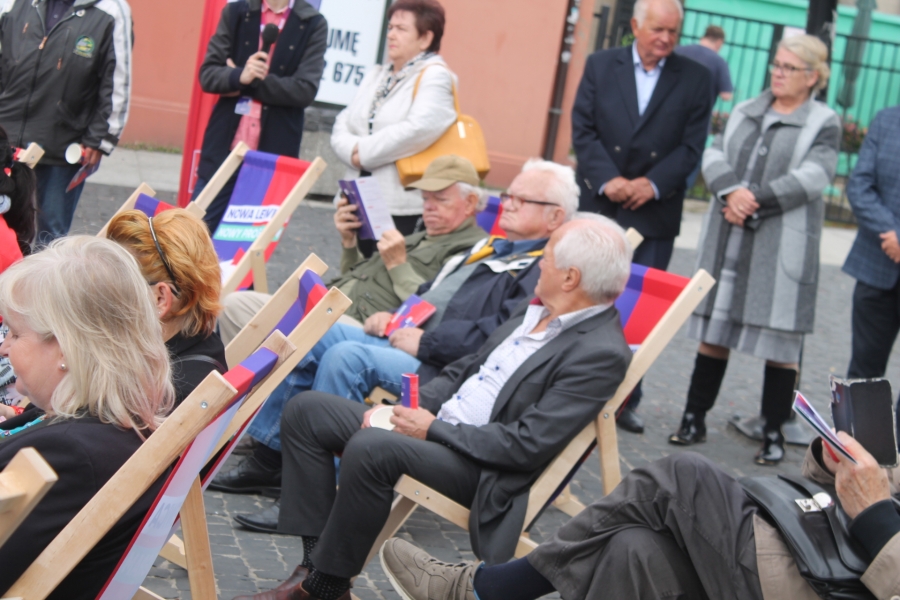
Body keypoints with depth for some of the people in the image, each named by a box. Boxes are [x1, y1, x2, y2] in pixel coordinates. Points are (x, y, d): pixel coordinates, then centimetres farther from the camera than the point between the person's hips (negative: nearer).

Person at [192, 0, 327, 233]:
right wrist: (239, 77, -17)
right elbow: (208, 73, 3)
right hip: (225, 145, 2)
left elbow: (305, 90, -9)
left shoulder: (313, 25, 0)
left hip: (274, 153, -2)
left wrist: (251, 83, -9)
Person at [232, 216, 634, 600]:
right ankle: (318, 558, 1)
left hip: (481, 469, -10)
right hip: (433, 423, 10)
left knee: (370, 448, -34)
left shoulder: (601, 353, -17)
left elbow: (528, 444, -22)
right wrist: (404, 409, 3)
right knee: (305, 411, 3)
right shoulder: (539, 312, 11)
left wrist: (434, 429, -15)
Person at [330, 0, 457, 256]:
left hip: (403, 209, -7)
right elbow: (343, 125, 14)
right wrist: (353, 151, -9)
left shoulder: (435, 76, -5)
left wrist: (365, 151, -12)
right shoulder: (376, 75, 19)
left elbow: (419, 130, -20)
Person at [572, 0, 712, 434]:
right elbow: (583, 130, -1)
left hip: (655, 213, 0)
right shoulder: (600, 66, 4)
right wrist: (608, 180, -14)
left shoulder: (694, 79, 3)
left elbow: (692, 145, -1)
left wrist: (653, 184, -13)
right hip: (598, 204, 1)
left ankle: (625, 400, 9)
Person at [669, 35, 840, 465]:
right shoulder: (745, 112, 14)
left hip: (782, 247, -4)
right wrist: (731, 192, -16)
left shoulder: (823, 124, 0)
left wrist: (755, 201, -17)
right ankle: (694, 420, 16)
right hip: (727, 242, 4)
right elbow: (714, 156, 3)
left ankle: (774, 434, 8)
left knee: (780, 342, -1)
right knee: (714, 330, 8)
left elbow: (812, 177, -13)